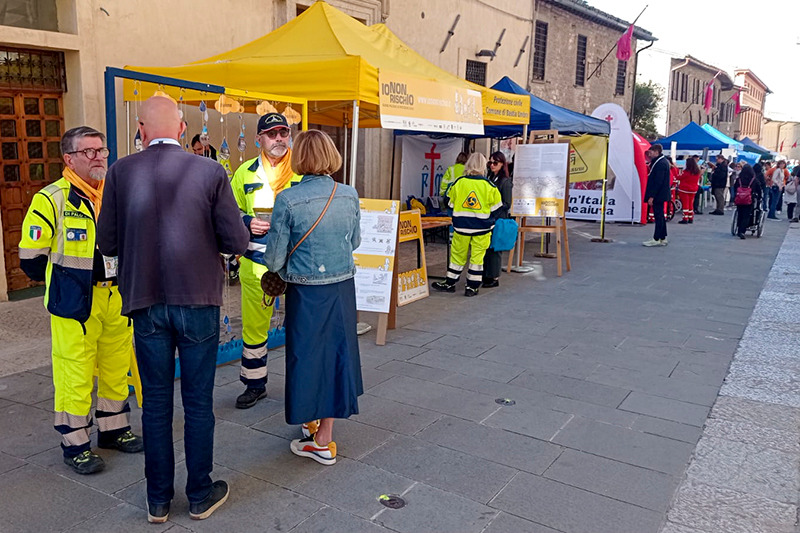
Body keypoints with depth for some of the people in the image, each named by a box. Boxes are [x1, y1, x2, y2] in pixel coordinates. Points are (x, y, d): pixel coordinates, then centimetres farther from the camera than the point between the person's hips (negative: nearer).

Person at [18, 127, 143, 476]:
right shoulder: (51, 200, -10)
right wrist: (63, 285, 3)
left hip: (118, 298, 6)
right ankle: (75, 444, 16)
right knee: (75, 372, 1)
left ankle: (114, 429, 32)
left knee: (116, 367, 15)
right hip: (75, 303, -5)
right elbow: (31, 255, -7)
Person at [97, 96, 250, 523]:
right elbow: (236, 242, -9)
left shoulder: (121, 172, -5)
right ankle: (200, 496, 25)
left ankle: (158, 500, 27)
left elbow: (107, 243, -1)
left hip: (146, 303, 2)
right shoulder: (210, 172, -9)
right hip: (198, 301, -1)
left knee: (155, 403, 14)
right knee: (198, 403, 11)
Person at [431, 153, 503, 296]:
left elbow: (451, 204, 8)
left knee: (458, 254, 12)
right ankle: (472, 286, 11)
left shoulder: (458, 183, -3)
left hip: (461, 226, 1)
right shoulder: (489, 186, -7)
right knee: (477, 256, 7)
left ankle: (450, 283, 22)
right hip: (482, 228, -1)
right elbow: (496, 207, 2)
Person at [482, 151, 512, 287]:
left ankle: (494, 277, 8)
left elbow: (507, 204, -11)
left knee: (494, 248, -1)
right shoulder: (489, 178, 13)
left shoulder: (505, 181, -9)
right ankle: (486, 275, 19)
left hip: (498, 220, -7)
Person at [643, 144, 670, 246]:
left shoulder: (660, 163, -17)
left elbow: (658, 181, -22)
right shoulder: (663, 161, 15)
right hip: (661, 195, 11)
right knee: (660, 216, 14)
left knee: (658, 216, -6)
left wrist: (651, 196, -22)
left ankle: (656, 239, -3)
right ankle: (663, 238, 19)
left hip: (658, 195, -11)